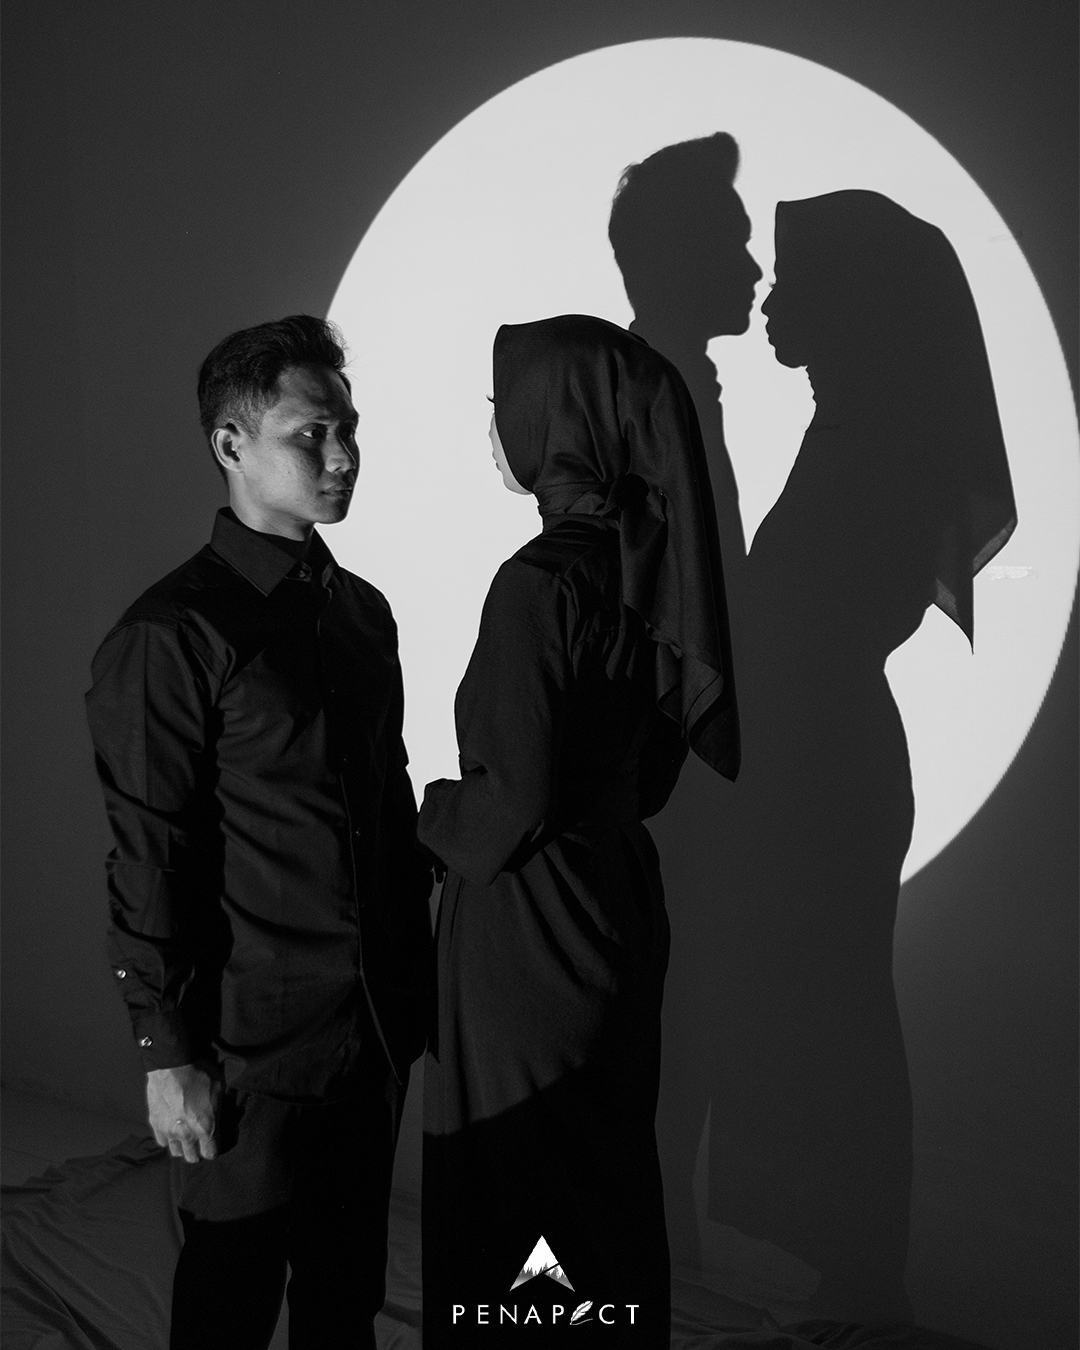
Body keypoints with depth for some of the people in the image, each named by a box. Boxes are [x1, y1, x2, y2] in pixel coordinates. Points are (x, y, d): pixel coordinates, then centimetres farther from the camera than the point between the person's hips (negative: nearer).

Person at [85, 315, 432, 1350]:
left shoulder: (361, 610, 8)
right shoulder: (169, 638, -15)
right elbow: (148, 864, -15)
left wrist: (416, 976, 14)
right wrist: (166, 1054, -13)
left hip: (378, 1027, 7)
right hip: (255, 1043, -6)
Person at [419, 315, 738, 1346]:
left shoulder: (541, 583, -23)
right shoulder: (643, 558, 2)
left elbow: (509, 809, -21)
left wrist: (425, 811, -2)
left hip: (529, 944, -8)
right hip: (617, 906, 8)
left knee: (495, 1227, 9)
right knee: (611, 1197, 22)